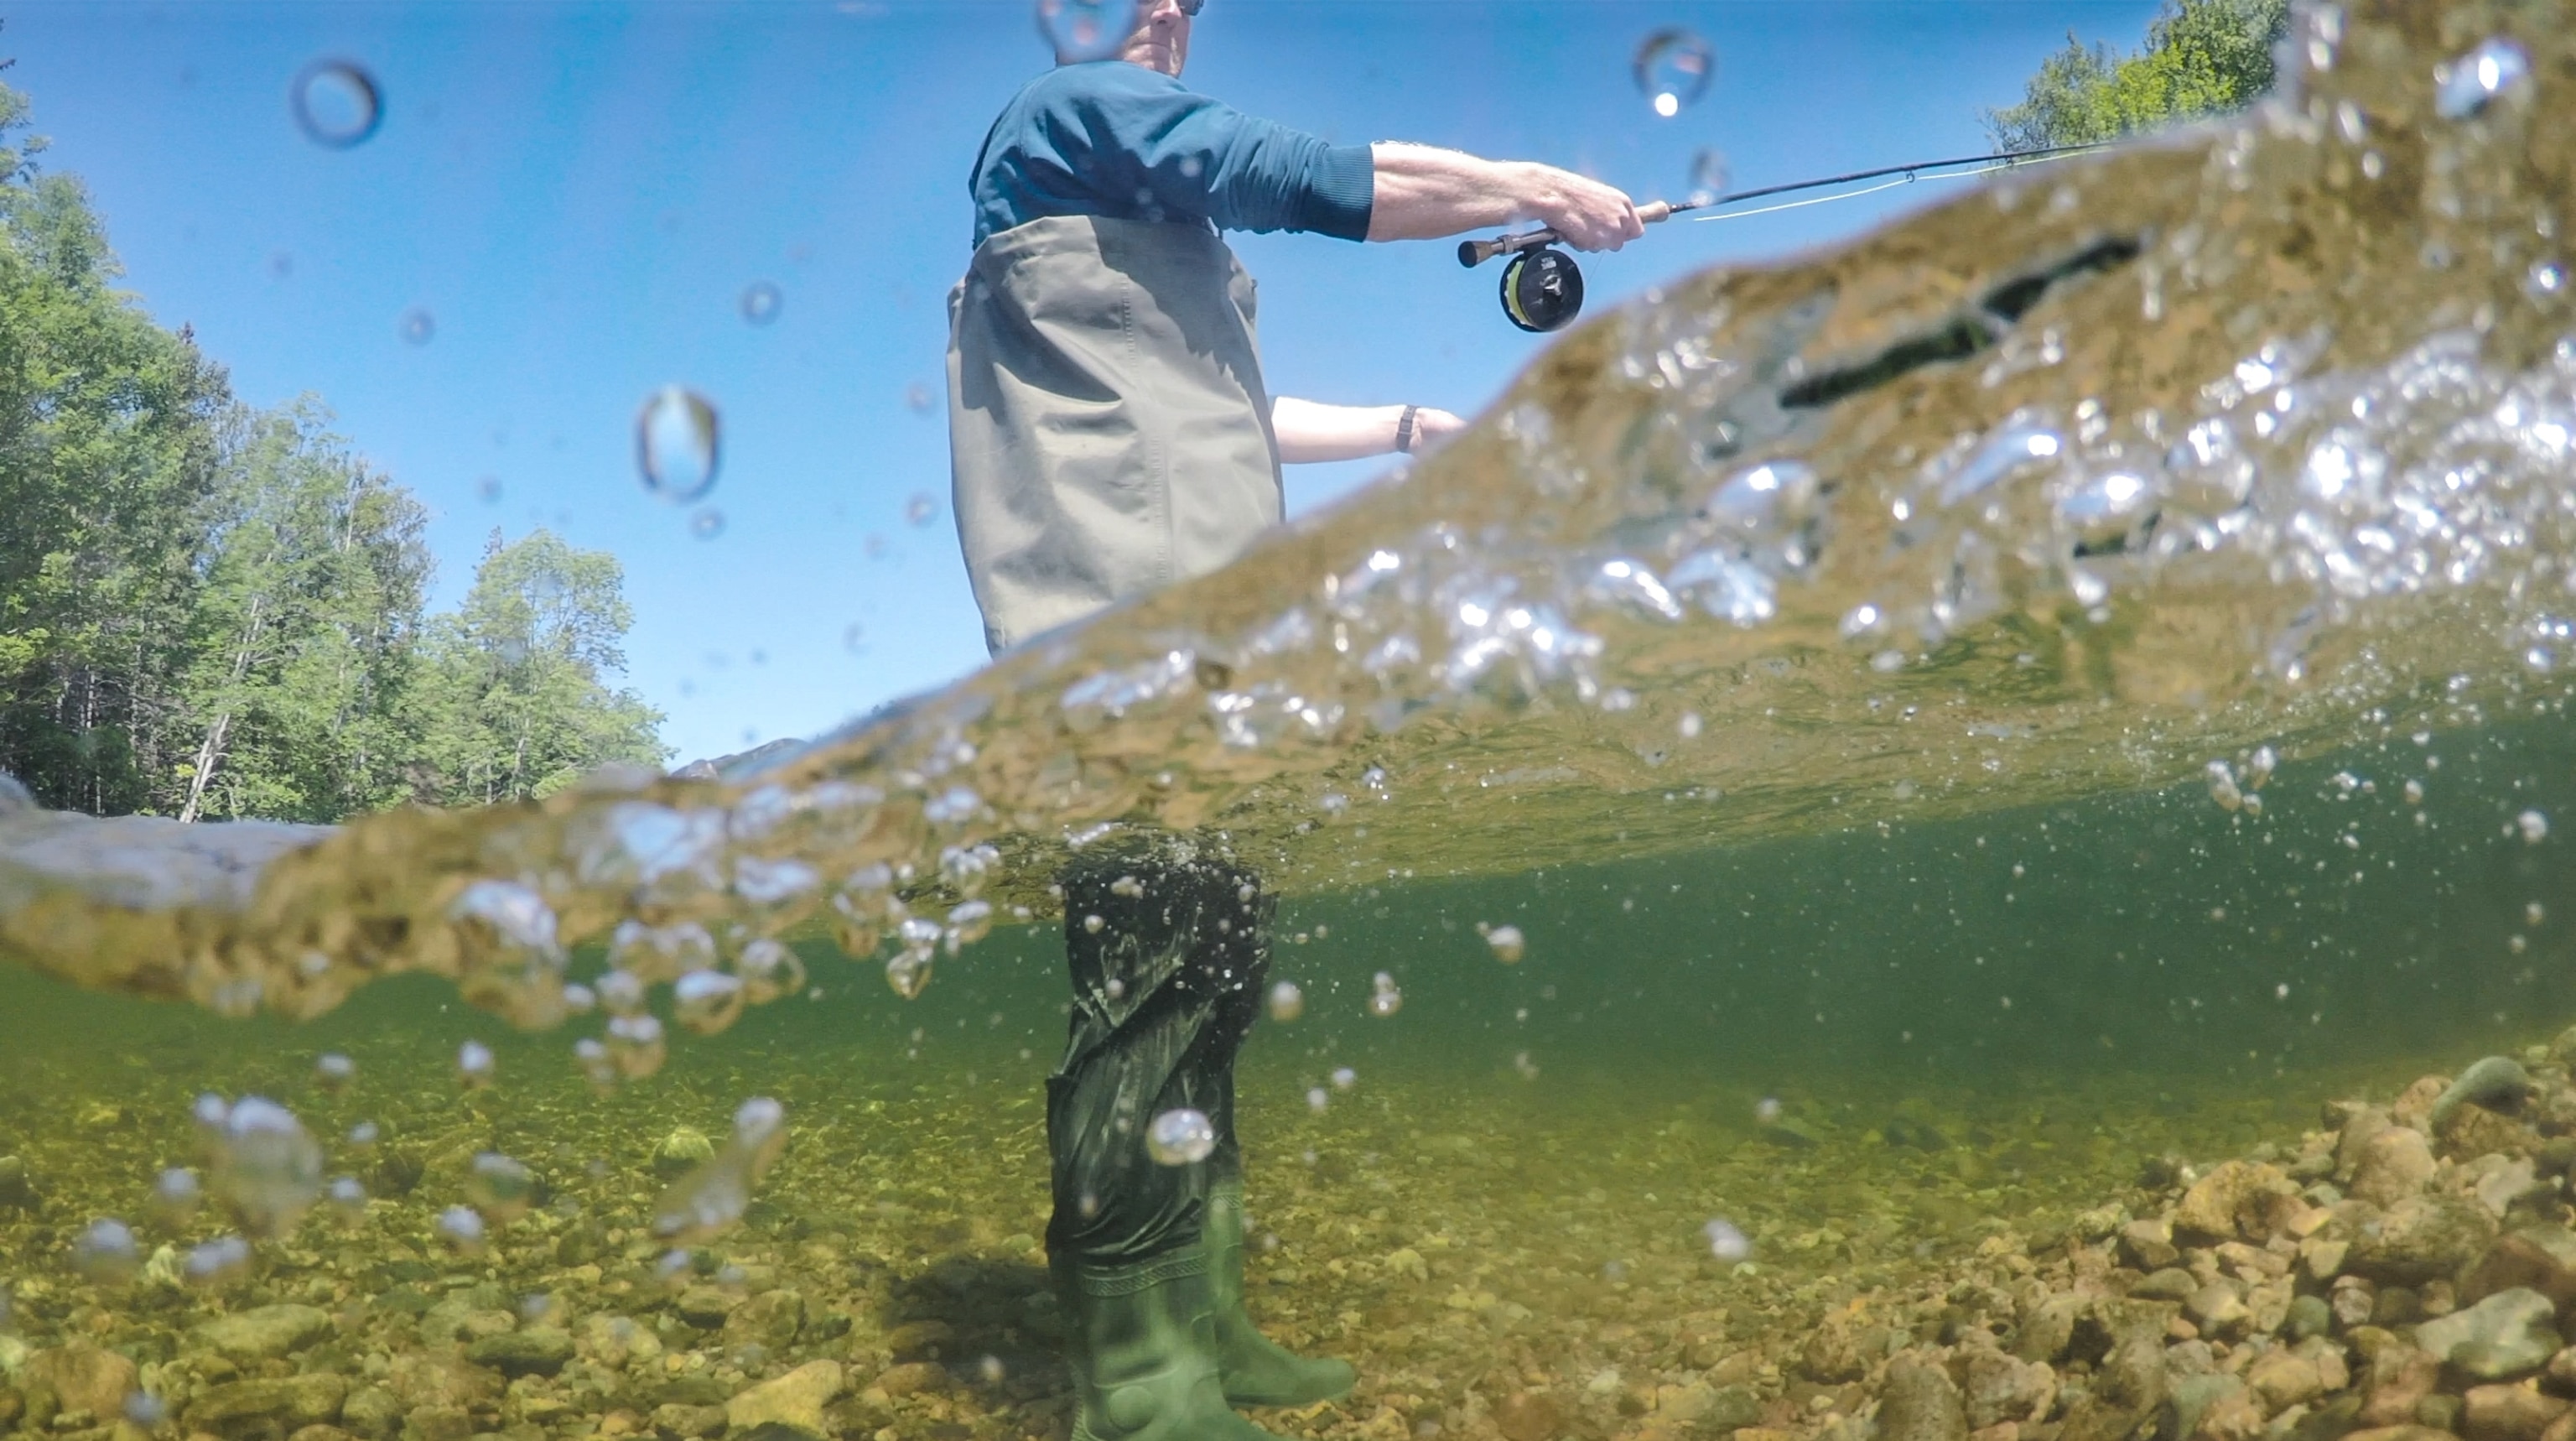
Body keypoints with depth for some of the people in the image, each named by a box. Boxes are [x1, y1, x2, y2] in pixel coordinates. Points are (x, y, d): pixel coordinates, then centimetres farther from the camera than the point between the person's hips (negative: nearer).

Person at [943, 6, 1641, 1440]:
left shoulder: (1143, 210, 33)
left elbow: (1226, 414, 35)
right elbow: (1317, 176, -7)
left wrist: (1411, 427, 36)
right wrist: (1532, 187, 1)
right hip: (1122, 612, -10)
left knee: (1209, 967, 6)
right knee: (1160, 964, -16)